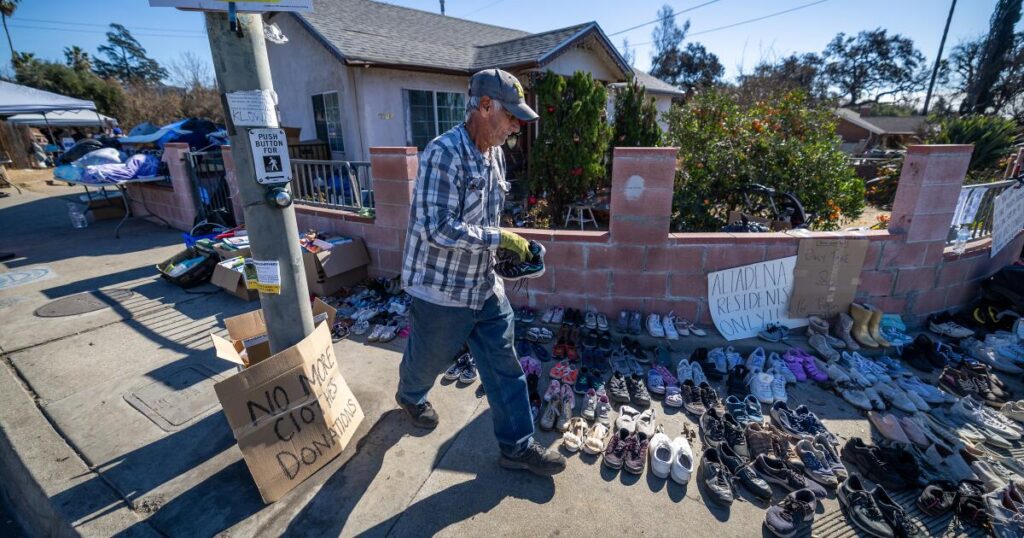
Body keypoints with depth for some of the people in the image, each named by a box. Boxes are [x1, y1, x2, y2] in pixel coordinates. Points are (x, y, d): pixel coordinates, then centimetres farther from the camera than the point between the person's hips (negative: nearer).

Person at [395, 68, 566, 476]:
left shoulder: (495, 155, 5)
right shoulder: (444, 152, -22)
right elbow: (438, 229, -28)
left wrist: (508, 245, 6)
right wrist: (498, 238, -22)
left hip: (485, 286, 7)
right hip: (442, 290, -7)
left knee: (504, 365, 10)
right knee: (429, 359, 19)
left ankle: (517, 446, 26)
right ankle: (410, 397, 54)